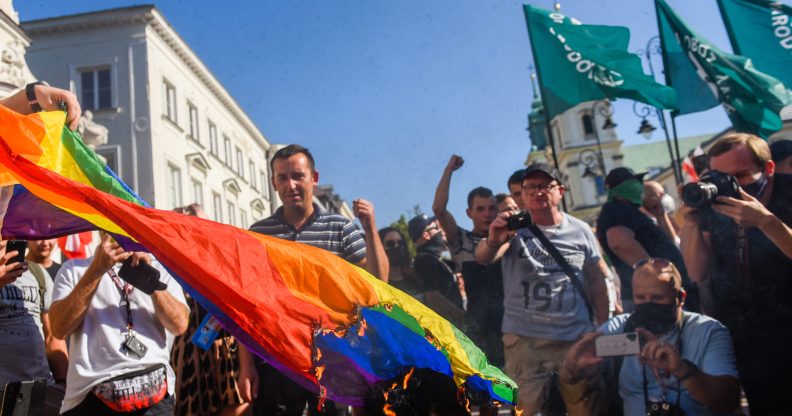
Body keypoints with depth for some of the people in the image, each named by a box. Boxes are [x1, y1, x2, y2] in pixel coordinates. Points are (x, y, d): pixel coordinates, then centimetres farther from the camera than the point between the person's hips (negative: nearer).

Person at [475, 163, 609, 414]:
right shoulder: (514, 228, -4)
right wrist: (492, 242, -46)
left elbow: (597, 282, 9)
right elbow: (483, 257, -23)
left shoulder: (580, 231, 3)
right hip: (524, 340, -2)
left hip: (577, 338, 2)